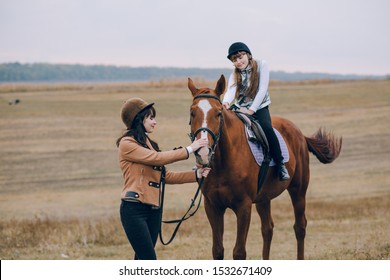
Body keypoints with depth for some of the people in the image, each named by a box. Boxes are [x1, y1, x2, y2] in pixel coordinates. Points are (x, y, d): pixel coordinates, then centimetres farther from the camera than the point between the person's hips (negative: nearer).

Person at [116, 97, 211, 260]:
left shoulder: (148, 143, 18)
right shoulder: (127, 144, -8)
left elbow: (166, 176, 15)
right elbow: (158, 158, -17)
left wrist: (196, 175, 6)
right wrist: (188, 150, -12)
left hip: (154, 209, 9)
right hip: (134, 209, -9)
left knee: (142, 260, 9)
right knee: (150, 260, -13)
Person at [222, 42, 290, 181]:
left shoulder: (261, 65, -5)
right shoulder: (235, 74, 4)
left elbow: (262, 90, -13)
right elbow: (231, 91, -15)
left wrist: (251, 110, -21)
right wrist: (225, 102, -39)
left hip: (259, 108, -4)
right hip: (240, 109, 4)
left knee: (266, 128, -32)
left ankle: (280, 165, -27)